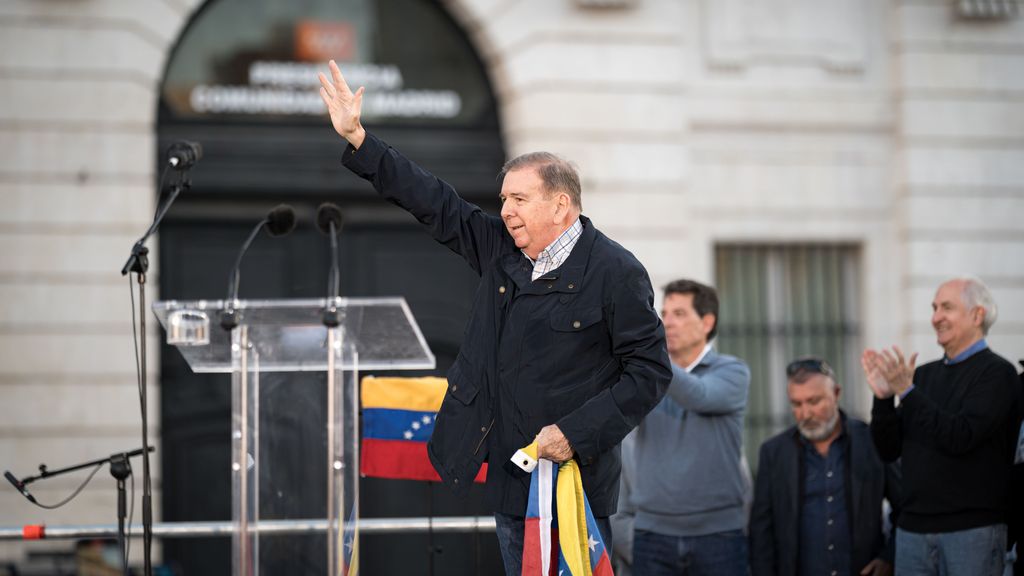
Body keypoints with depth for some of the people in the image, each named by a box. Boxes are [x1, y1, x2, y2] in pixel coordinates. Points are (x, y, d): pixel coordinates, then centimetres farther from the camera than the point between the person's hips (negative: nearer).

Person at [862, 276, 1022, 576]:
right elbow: (889, 450, 11)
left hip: (972, 529, -6)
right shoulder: (925, 374, 14)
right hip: (913, 529, 6)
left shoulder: (997, 372, -4)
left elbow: (960, 437, -18)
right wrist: (884, 398, -5)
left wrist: (907, 392, -19)